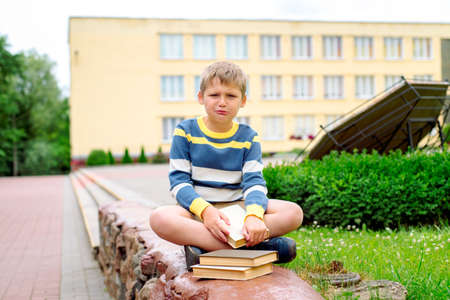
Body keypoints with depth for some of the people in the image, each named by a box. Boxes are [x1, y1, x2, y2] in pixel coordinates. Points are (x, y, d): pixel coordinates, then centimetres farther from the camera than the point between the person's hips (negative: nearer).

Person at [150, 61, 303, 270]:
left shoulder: (248, 137, 5)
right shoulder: (186, 131, 1)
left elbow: (254, 182, -7)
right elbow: (179, 181, -6)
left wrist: (254, 215, -30)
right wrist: (205, 210, -26)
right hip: (196, 209, -2)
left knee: (294, 213, -21)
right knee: (159, 218, -35)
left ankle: (205, 246, -29)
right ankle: (250, 245, -34)